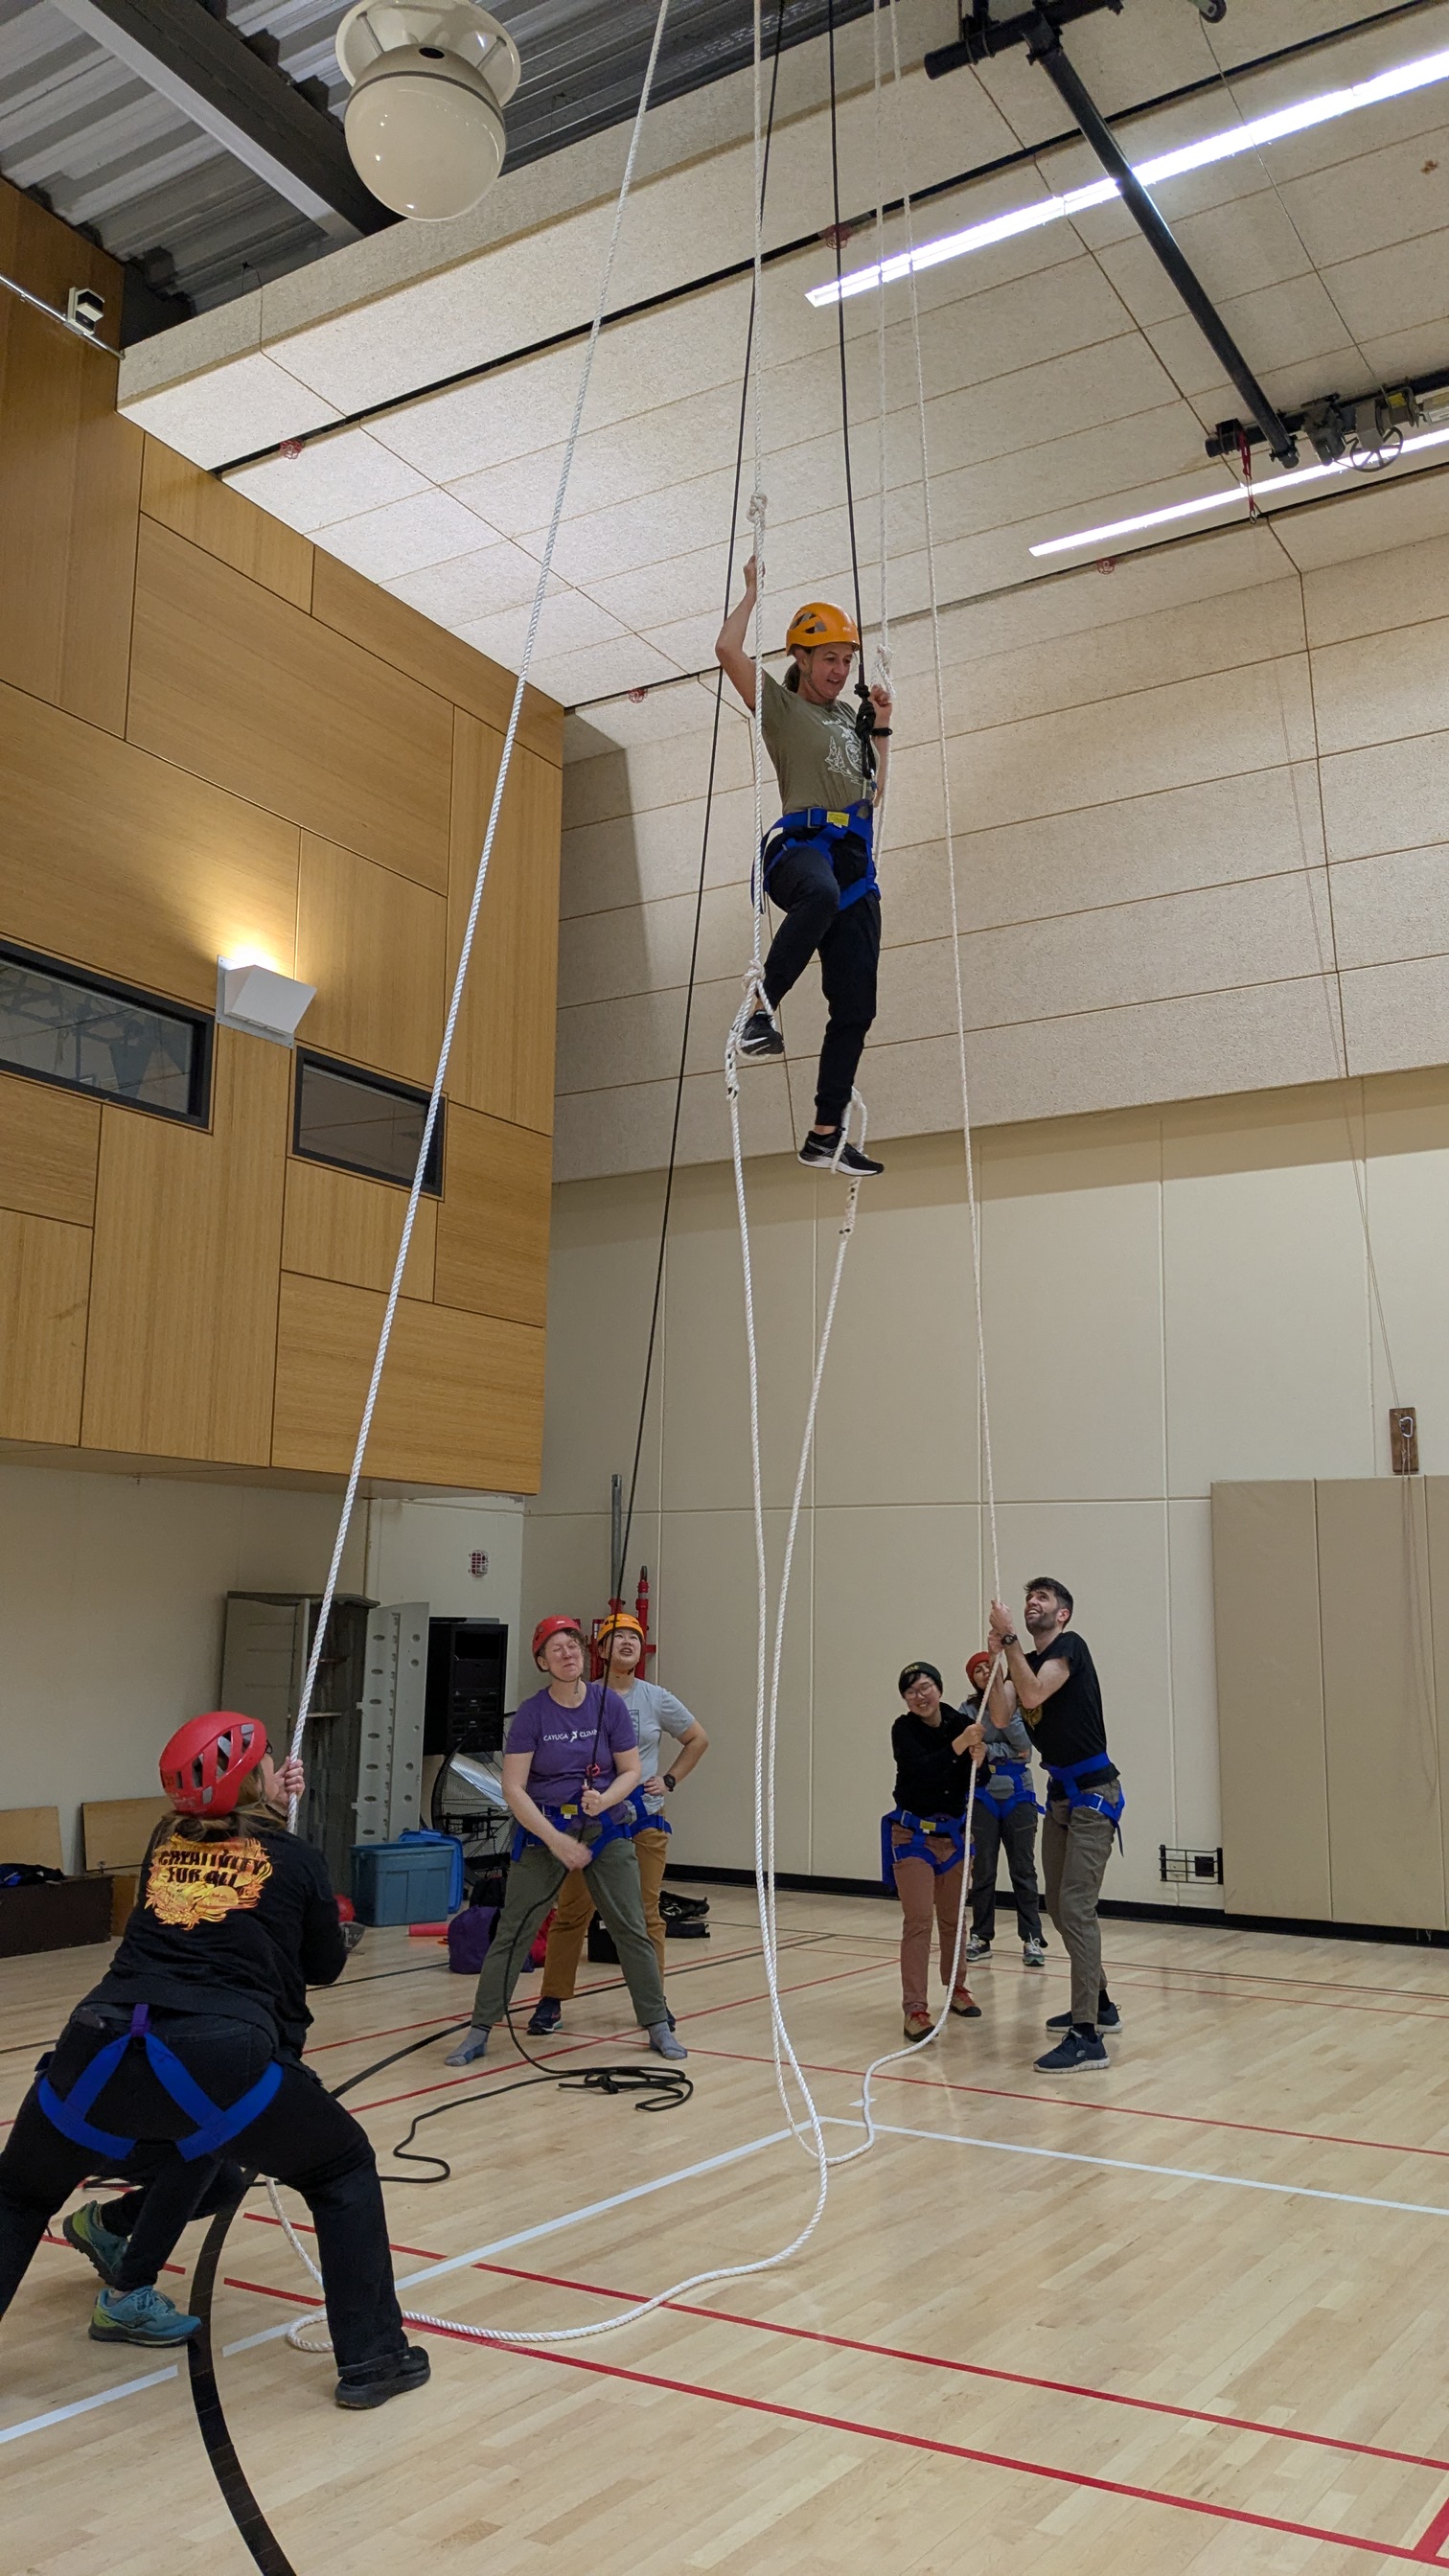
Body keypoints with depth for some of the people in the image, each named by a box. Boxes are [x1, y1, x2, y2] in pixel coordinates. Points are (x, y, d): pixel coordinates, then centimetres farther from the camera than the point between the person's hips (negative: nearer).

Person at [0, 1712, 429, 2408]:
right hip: (221, 2060, -3)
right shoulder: (296, 1859, 11)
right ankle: (371, 2357, 14)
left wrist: (265, 1800, 50)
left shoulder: (164, 1843, 21)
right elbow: (327, 1966, 24)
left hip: (98, 2051, 3)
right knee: (344, 2172, 19)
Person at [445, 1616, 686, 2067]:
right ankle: (479, 2030, 9)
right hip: (544, 1828, -1)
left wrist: (605, 1799, -19)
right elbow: (513, 1788, -10)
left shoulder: (608, 1704, -4)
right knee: (513, 1931, -1)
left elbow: (631, 1771, 2)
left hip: (605, 1828, 1)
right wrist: (556, 1840, -17)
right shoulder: (532, 1713, -9)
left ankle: (658, 2026, 18)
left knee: (631, 1928, 4)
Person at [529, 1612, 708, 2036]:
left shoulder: (656, 1700, 2)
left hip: (644, 1819, 2)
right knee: (571, 1912, 0)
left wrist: (669, 1781, 7)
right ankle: (551, 2001, 10)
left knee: (646, 1913, 6)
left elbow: (698, 1739, 15)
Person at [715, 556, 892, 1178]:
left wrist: (880, 731, 27)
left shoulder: (849, 720, 30)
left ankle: (826, 1135, 1)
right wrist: (755, 589, 11)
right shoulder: (780, 705, 11)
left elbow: (873, 795, 34)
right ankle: (762, 1007, -40)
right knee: (821, 894, -46)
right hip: (800, 844, -6)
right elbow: (728, 650, -3)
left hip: (854, 861, 6)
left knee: (855, 1005, -3)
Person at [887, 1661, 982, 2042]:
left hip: (953, 1831, 4)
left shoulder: (959, 1722, -5)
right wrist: (960, 1744, -42)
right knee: (918, 1920, -11)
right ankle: (915, 2009, -11)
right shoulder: (904, 1729, -14)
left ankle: (956, 1988, 34)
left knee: (953, 1917, 16)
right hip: (914, 1832, -4)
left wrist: (978, 1758, -27)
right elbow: (922, 1768, -31)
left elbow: (973, 1780, -6)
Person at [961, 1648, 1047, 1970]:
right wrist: (1007, 1752, -10)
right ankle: (980, 1938, 14)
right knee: (982, 1871, 5)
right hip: (984, 1797, 0)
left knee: (1023, 1870, 1)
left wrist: (1007, 1716, -16)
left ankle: (1032, 1939, 5)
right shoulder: (969, 1710, 1)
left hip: (1017, 1795, 0)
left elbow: (1024, 1744, -10)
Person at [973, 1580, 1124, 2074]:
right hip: (1060, 1792, 9)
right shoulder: (1027, 1661, 10)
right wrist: (994, 1660, -13)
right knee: (1059, 1906, 16)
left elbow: (1034, 1695, -28)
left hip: (1092, 1793, -9)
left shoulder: (1069, 1645, -12)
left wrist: (1009, 1638, -24)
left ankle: (1087, 2038, -15)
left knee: (1076, 1907, -15)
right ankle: (1098, 2005, 32)